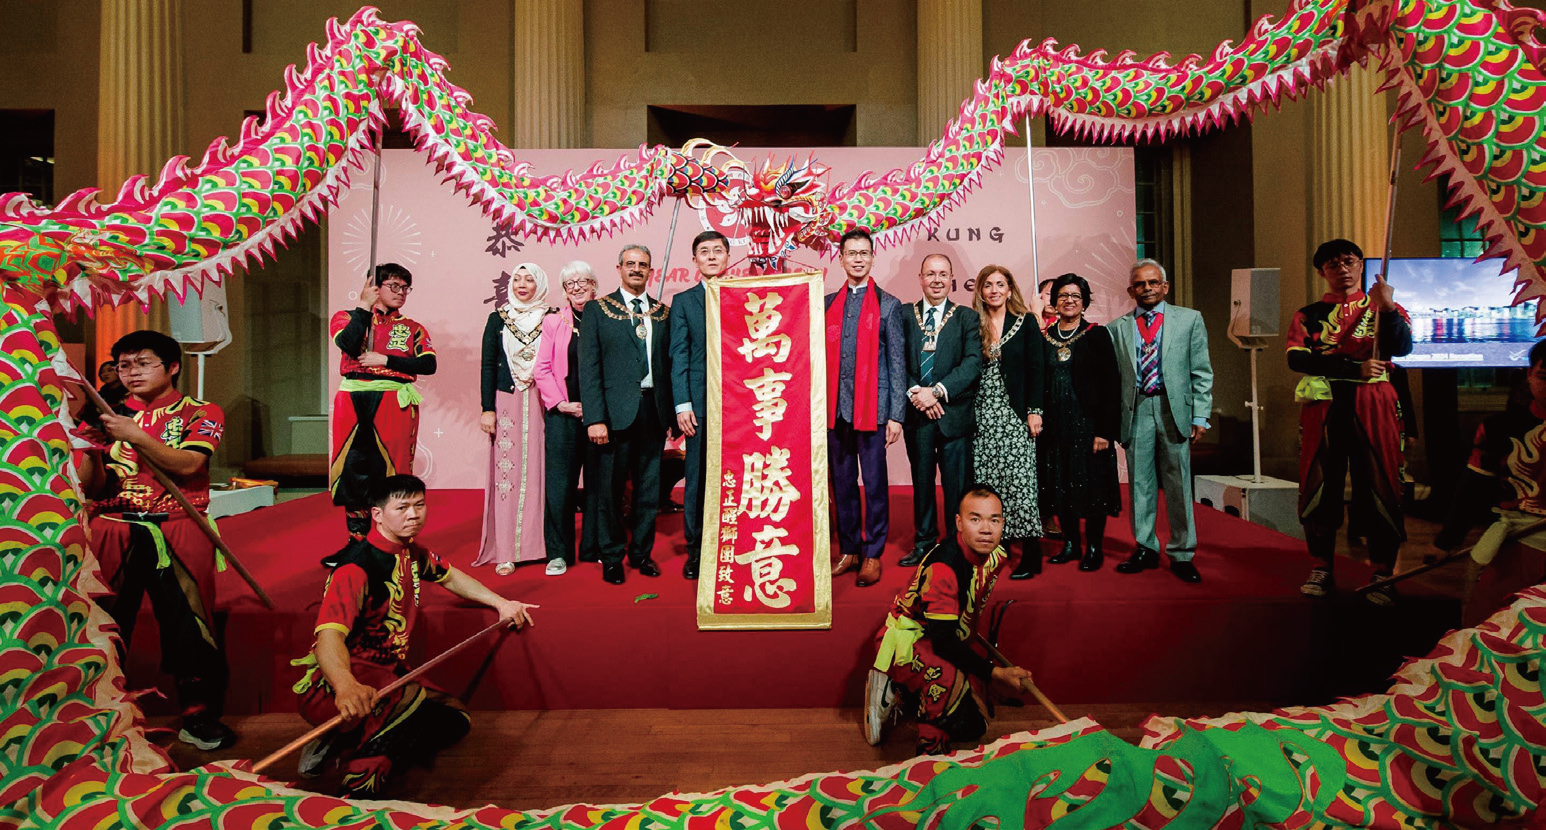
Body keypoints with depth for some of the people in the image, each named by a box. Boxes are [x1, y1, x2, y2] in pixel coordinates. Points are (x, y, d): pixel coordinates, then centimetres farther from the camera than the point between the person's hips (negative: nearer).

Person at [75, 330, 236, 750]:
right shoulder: (108, 416, 15)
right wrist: (92, 452, -8)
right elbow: (91, 489, 10)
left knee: (189, 620, -4)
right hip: (114, 530, 3)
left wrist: (135, 436, -17)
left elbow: (187, 465, -9)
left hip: (180, 531, -2)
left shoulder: (201, 413, 8)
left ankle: (198, 715, 7)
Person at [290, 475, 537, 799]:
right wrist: (346, 686, -57)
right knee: (428, 709, -34)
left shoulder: (412, 552, 4)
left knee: (456, 719, 0)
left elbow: (449, 577, 25)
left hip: (388, 672, 10)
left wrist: (501, 603, 17)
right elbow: (329, 637, -36)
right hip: (335, 685, -10)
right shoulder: (355, 568, -22)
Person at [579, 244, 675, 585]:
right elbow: (588, 367, -4)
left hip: (654, 410, 3)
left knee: (649, 487, 10)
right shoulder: (599, 310, 3)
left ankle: (641, 552, 26)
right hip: (616, 410, -3)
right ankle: (612, 557, 19)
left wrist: (675, 413, 3)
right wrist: (594, 418, -12)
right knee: (609, 489, 4)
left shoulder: (664, 312, 11)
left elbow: (670, 363, 10)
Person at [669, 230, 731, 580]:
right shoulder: (683, 302, 10)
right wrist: (682, 404, -5)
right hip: (700, 402, 0)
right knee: (697, 477, 2)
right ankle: (696, 549, 13)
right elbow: (679, 356, 4)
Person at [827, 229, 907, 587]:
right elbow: (820, 358, 12)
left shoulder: (888, 305, 3)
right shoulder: (827, 304, 12)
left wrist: (896, 415, -5)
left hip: (872, 409, -3)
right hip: (835, 407, 3)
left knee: (875, 483, 2)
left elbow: (896, 363, 1)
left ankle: (872, 554, 12)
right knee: (843, 483, 9)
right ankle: (849, 550, 20)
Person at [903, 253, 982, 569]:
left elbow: (973, 363, -7)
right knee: (921, 482, 12)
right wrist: (915, 393, -12)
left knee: (958, 485, 1)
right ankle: (924, 543, 24)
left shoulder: (967, 318, 4)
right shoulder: (904, 316, 8)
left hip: (954, 413, -1)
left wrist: (937, 391, -16)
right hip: (917, 414, 2)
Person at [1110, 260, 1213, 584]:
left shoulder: (1190, 319, 9)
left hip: (1174, 408, -1)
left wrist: (1199, 415, -2)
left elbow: (1201, 372, 6)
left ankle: (1182, 554, 13)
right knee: (1140, 483, 5)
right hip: (1135, 411, 1)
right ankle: (1145, 549, 18)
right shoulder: (1117, 328, 10)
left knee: (1179, 484, 2)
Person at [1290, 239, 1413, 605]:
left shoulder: (1385, 309, 12)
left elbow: (1402, 348, -7)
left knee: (1378, 488, -1)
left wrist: (1388, 307, -20)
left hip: (1372, 408, 0)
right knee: (1319, 487, 3)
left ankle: (1383, 574, 8)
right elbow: (1296, 358, -6)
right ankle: (1321, 568, 13)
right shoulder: (1308, 315, 12)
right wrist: (1354, 367, -13)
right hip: (1322, 409, 1)